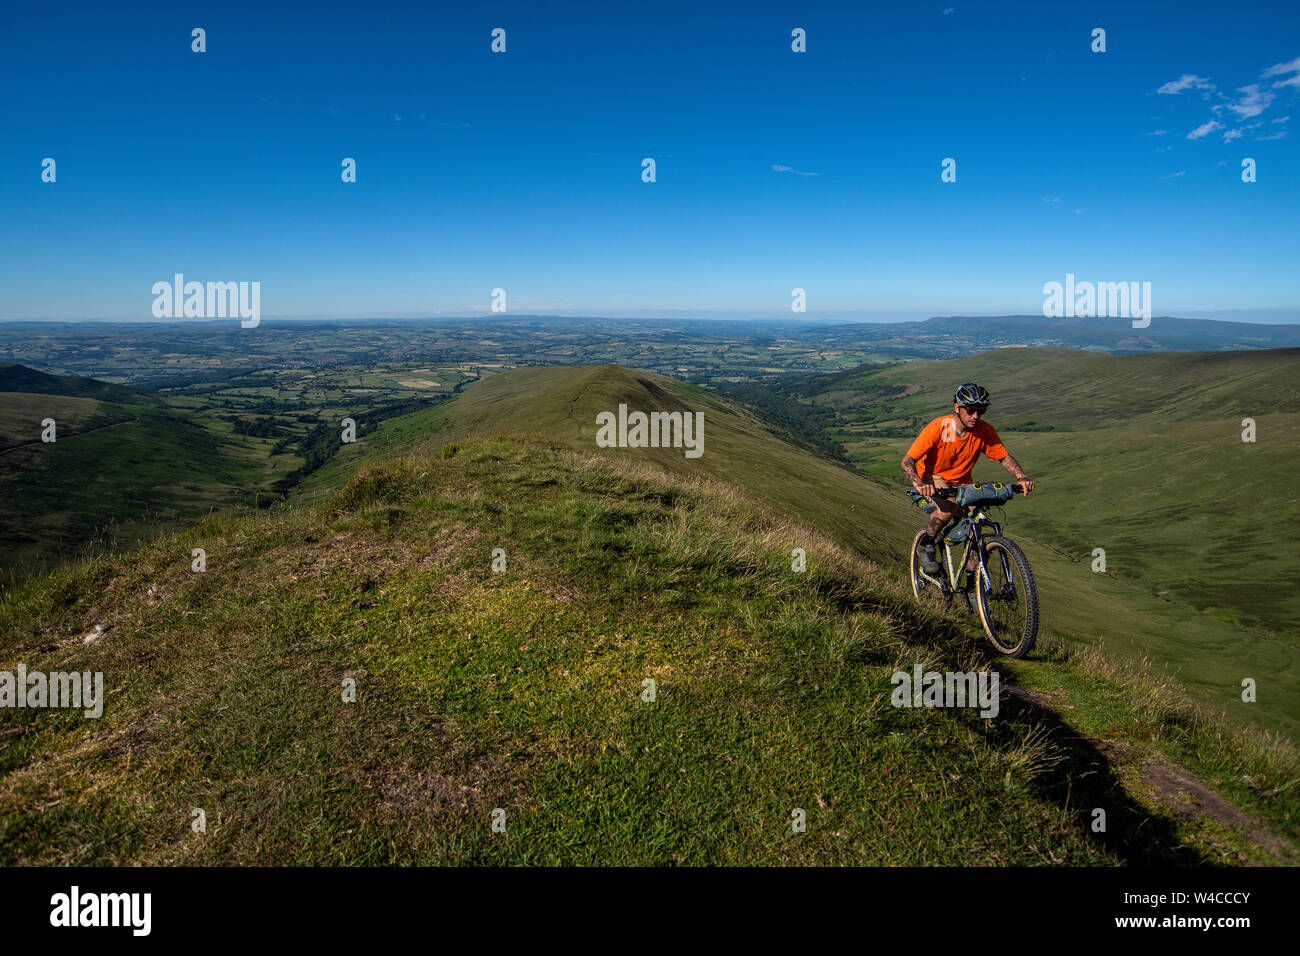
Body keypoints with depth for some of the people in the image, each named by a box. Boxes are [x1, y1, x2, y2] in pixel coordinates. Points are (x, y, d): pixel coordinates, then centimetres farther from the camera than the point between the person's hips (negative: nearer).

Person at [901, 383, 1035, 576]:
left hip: (961, 482, 4)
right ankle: (926, 545, -9)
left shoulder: (984, 431, -15)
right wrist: (918, 483, -47)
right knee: (949, 506, -36)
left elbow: (1005, 457, -4)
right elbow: (907, 461, -27)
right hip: (933, 478, -4)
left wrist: (1022, 476, -25)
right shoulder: (938, 427, -26)